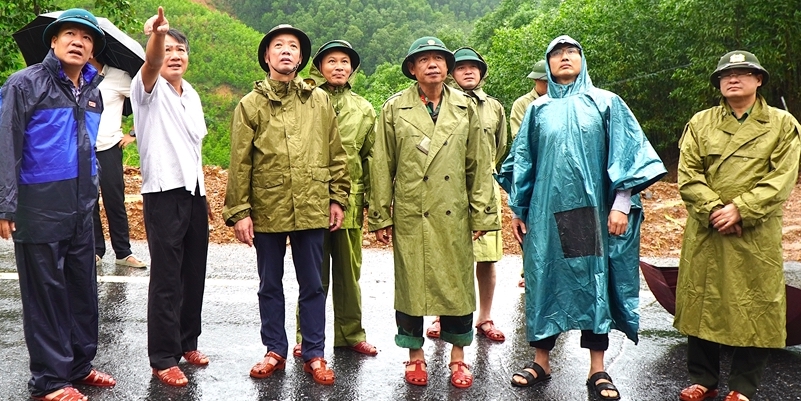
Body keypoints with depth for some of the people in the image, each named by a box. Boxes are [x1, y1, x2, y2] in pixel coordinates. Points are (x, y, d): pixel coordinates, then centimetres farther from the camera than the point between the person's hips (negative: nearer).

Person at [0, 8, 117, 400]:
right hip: (39, 210, -6)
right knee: (46, 293, 1)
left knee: (83, 289, 12)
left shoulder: (93, 91, 13)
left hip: (81, 210, 6)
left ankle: (79, 365, 26)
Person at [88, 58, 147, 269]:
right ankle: (95, 250, 14)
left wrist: (134, 134, -4)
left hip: (108, 147, -3)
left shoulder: (117, 77, -2)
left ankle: (123, 253, 7)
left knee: (114, 201, -1)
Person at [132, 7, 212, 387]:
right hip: (164, 194, -7)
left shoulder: (192, 95, 16)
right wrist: (156, 35, -50)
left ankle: (187, 342, 27)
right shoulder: (149, 89, -4)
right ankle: (163, 359, 6)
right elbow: (152, 64, -29)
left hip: (194, 193, 7)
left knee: (193, 274, 12)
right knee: (166, 278, -4)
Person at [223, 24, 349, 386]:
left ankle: (314, 354, 21)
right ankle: (275, 351, 28)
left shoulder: (319, 101, 6)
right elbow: (240, 163, -1)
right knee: (270, 285, 13)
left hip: (312, 209, 0)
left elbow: (336, 155, 7)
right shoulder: (250, 104, 2)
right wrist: (239, 212, -5)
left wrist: (337, 199, 3)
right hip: (267, 211, 0)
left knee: (312, 286, 9)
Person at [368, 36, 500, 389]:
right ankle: (415, 355, 23)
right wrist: (380, 217, 1)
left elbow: (479, 164, 6)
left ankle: (458, 356, 23)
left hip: (454, 215, 1)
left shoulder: (465, 108, 7)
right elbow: (381, 166, 3)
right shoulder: (394, 109, 3)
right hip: (410, 215, -1)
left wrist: (481, 213, 2)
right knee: (410, 284, 6)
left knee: (457, 283, 6)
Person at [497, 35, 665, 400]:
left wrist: (622, 204, -8)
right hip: (547, 211, 2)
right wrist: (517, 210, 10)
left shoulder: (606, 103, 5)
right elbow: (522, 162, 13)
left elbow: (627, 154, 0)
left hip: (592, 210, -1)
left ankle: (597, 370, 13)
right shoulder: (538, 110, 10)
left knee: (594, 281, 3)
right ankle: (541, 361, 18)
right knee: (544, 279, 5)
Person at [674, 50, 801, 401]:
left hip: (757, 236, -1)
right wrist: (713, 210, -14)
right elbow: (688, 174, 0)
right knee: (702, 303, 7)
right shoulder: (700, 123, 9)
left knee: (754, 308, 3)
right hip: (704, 232, 2)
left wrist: (740, 209, -16)